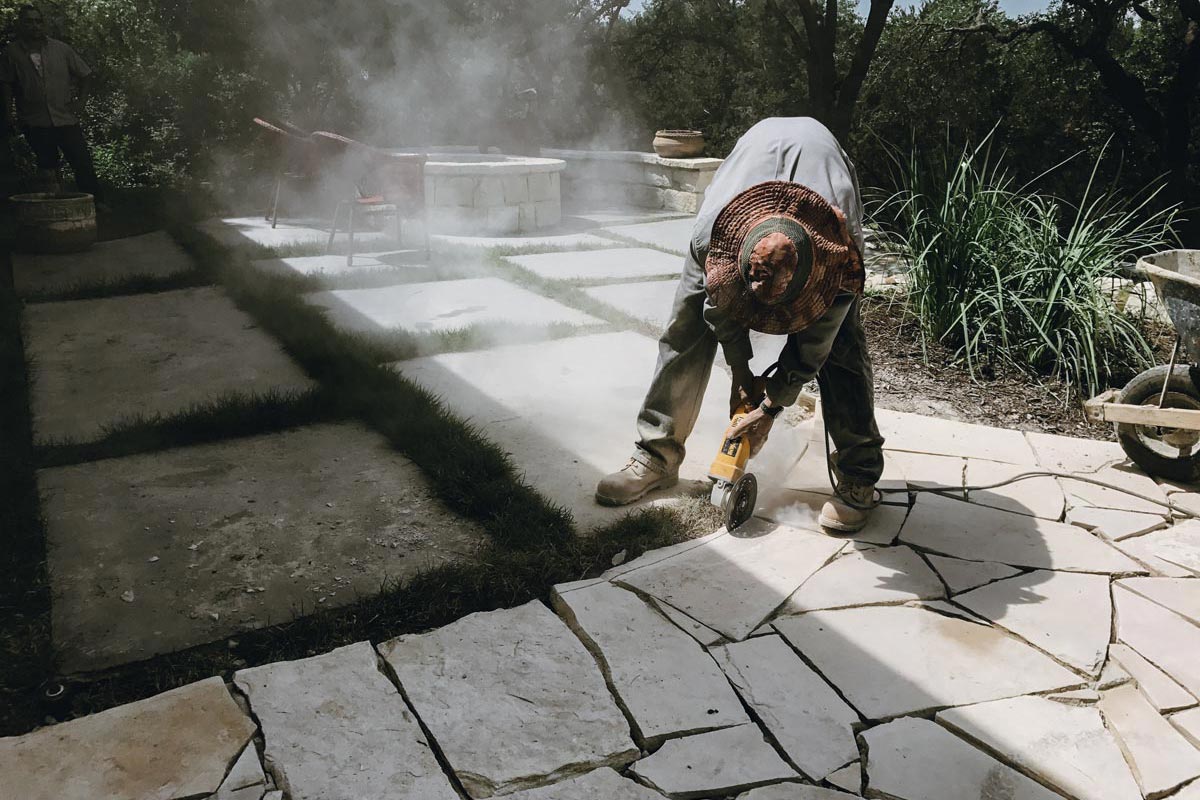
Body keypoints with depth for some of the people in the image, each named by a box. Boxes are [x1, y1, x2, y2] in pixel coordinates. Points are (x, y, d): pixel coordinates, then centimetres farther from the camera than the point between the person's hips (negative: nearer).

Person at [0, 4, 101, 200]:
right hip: (35, 123, 0)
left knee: (83, 163, -6)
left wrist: (80, 99, 5)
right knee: (47, 169, 7)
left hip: (66, 119, 0)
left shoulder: (61, 48, 5)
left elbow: (83, 74, 15)